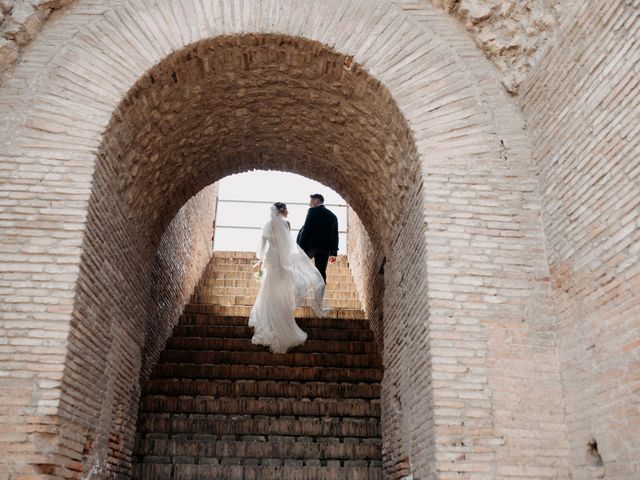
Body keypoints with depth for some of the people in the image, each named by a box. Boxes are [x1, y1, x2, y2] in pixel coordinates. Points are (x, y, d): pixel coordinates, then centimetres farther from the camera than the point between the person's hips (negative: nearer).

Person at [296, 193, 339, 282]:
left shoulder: (313, 211, -2)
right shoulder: (333, 216, 15)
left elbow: (306, 229, -10)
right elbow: (335, 235, 13)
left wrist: (300, 247, -10)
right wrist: (333, 253, 13)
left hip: (311, 245, -5)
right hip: (325, 249, 5)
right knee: (321, 272, 5)